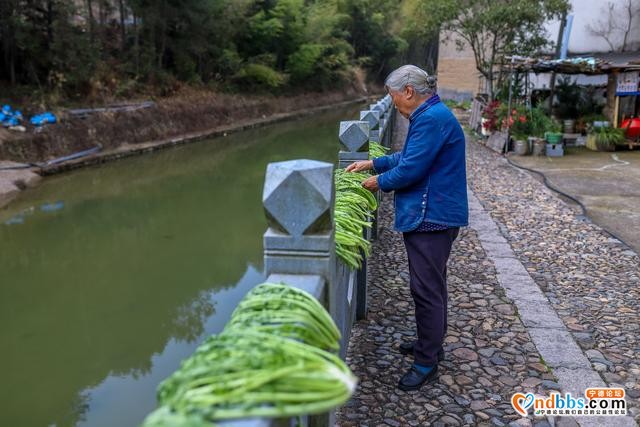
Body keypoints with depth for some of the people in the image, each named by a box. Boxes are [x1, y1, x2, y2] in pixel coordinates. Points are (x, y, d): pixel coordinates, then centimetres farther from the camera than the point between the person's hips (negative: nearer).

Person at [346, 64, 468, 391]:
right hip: (433, 215, 11)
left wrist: (379, 182, -5)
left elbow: (410, 169, -22)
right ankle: (431, 343, 37)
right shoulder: (430, 116, 15)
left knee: (426, 288, -3)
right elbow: (409, 156, 23)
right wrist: (373, 163, 17)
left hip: (431, 217, -11)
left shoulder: (432, 119, -19)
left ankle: (427, 362, 9)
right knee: (431, 284, 21)